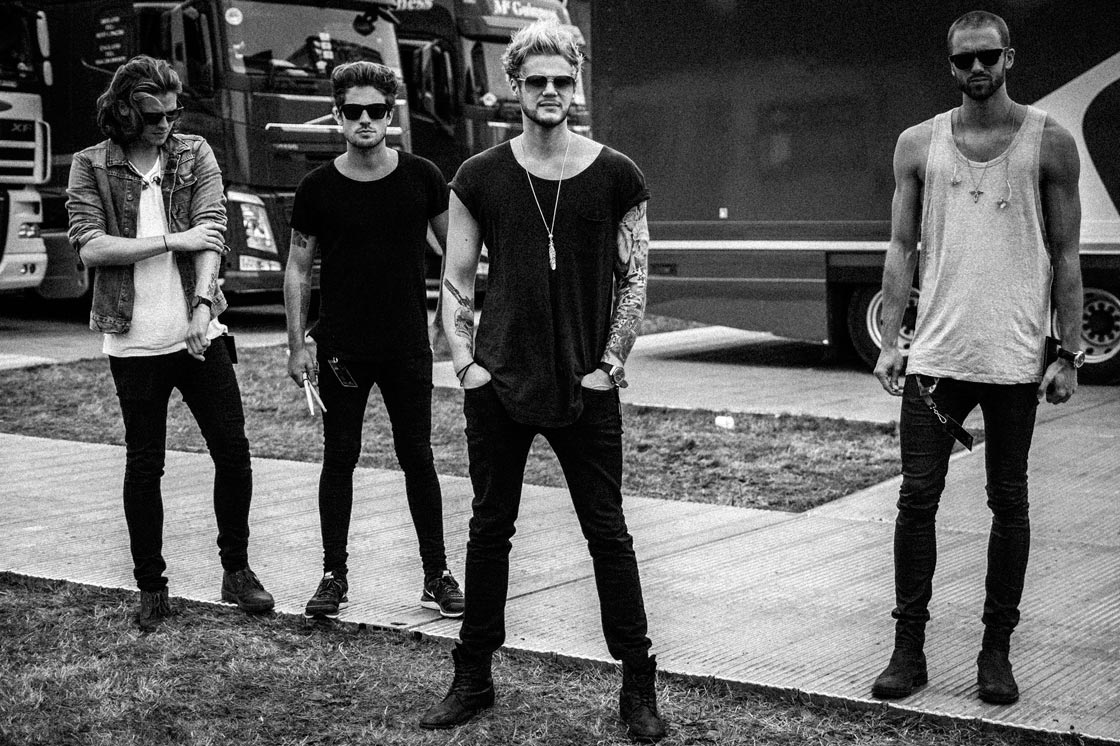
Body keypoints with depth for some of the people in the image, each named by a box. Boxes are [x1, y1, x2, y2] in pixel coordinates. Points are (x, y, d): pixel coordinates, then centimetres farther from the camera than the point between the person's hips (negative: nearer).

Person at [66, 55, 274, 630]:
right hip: (134, 343, -1)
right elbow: (90, 247, -10)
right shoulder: (91, 167, 1)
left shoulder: (195, 155, 5)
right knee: (144, 465, 6)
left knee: (233, 450, 3)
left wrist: (203, 303, -19)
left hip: (199, 332, 2)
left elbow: (211, 232, -6)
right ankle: (151, 587, 18)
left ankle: (236, 571, 19)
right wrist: (171, 241, -13)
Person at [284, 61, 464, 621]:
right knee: (339, 459, 7)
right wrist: (297, 344, -1)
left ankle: (437, 575, 15)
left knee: (417, 458, 6)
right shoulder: (318, 188, -1)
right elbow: (298, 268, 5)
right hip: (340, 349, 0)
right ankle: (334, 576, 17)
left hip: (408, 348, 0)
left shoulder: (421, 178, -1)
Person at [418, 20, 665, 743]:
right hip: (499, 386, 2)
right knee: (490, 530, 9)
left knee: (609, 534, 1)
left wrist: (609, 365, -4)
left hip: (586, 389, -1)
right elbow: (457, 283, 8)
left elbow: (635, 279, 3)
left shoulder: (615, 175, 1)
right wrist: (465, 362, -2)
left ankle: (639, 685, 11)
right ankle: (474, 678, 21)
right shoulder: (480, 178, 4)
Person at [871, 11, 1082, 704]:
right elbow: (902, 248, 8)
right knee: (917, 499, 1)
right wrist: (891, 342, 0)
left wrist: (1070, 354, -3)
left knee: (1009, 503, 7)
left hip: (1014, 358, -1)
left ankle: (997, 651, 16)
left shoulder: (1049, 142, 2)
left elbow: (1066, 255, 2)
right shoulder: (918, 145, 7)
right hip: (936, 355, 2)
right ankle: (909, 648, 10)